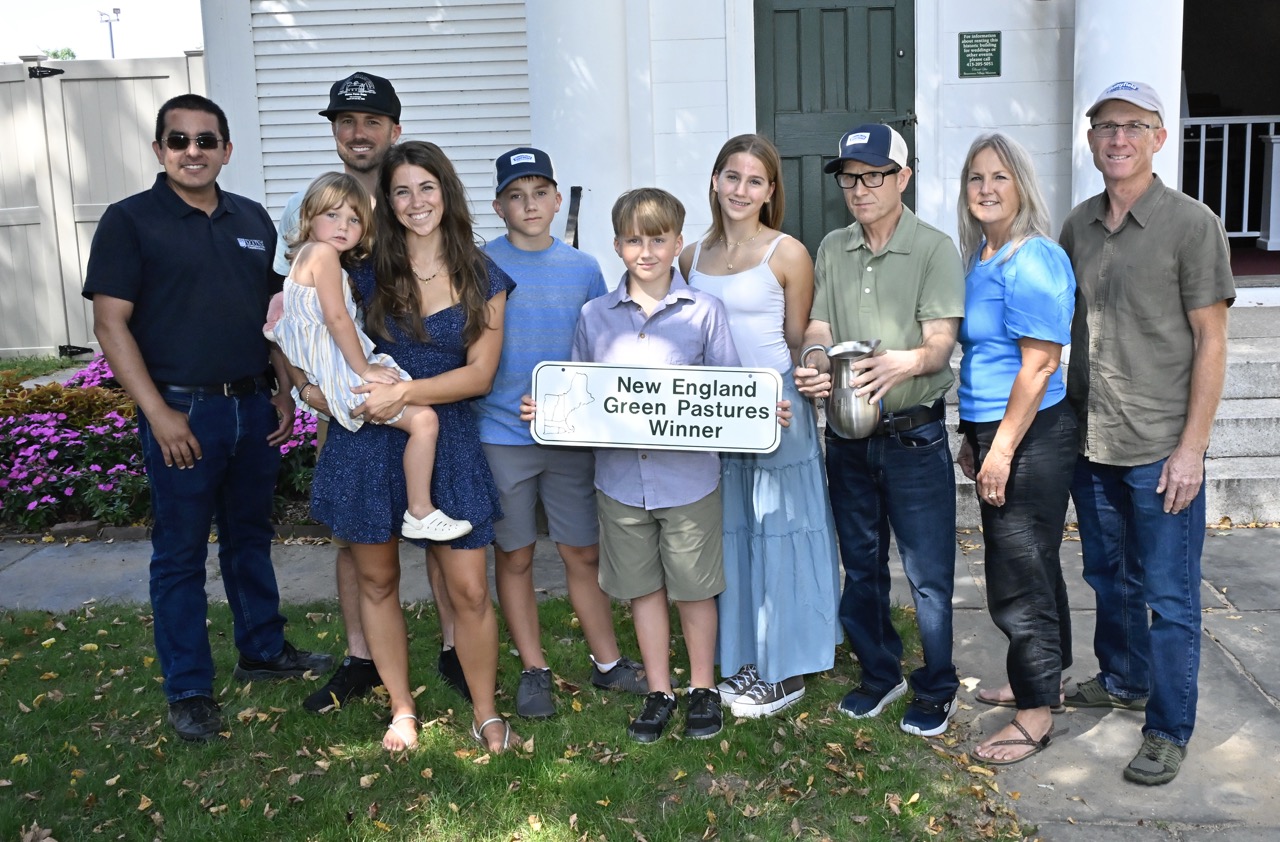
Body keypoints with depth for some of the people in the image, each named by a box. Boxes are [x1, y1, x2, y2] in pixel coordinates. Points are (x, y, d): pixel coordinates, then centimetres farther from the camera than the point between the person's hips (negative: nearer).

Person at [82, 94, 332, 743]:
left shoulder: (253, 220, 10)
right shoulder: (130, 221, -5)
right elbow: (111, 324, -10)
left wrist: (283, 390, 8)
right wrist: (159, 413, -16)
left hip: (253, 407, 5)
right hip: (181, 411, -5)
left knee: (251, 537, 17)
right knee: (181, 554, 4)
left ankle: (264, 651, 33)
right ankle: (188, 690, 15)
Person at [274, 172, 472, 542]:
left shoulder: (304, 257, 18)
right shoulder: (323, 252, -13)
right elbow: (336, 318, -20)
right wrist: (364, 369, -16)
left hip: (328, 372, 11)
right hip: (343, 373, -11)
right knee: (424, 418, -15)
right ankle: (420, 513, -8)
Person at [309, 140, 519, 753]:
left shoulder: (482, 278, 1)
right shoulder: (366, 271, 2)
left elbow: (480, 374, -5)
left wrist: (406, 392, -17)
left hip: (447, 439, -1)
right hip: (368, 440, 1)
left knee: (469, 589, -1)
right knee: (377, 580, 10)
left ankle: (486, 716, 18)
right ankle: (402, 710, 28)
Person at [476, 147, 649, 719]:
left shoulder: (584, 270, 6)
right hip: (501, 434, -2)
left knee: (584, 553, 10)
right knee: (514, 557, 8)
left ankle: (607, 662, 25)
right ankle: (534, 671, 23)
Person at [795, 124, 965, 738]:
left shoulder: (934, 249, -7)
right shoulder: (831, 250, 8)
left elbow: (941, 343, -15)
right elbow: (817, 333, 3)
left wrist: (904, 362, -38)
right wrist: (812, 368, -20)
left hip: (914, 436, -5)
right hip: (847, 436, 5)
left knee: (928, 574, 3)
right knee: (861, 565, 17)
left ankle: (935, 688, 23)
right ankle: (879, 673, 35)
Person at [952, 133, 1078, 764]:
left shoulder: (1033, 261, -17)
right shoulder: (981, 259, 12)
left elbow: (1040, 364, -21)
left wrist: (1001, 450, -20)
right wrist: (973, 437, 19)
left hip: (1030, 437, -9)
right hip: (995, 432, 9)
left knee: (1019, 574, -1)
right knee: (1033, 565, 20)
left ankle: (1036, 714, 13)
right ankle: (1043, 680, 36)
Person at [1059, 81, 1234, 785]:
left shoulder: (1191, 224, -7)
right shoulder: (1078, 225, 7)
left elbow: (1211, 341, -8)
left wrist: (1191, 446, -13)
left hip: (1161, 448, -5)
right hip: (1090, 441, 5)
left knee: (1166, 594, 3)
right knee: (1109, 576, 19)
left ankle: (1168, 731, 17)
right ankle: (1122, 680, 39)